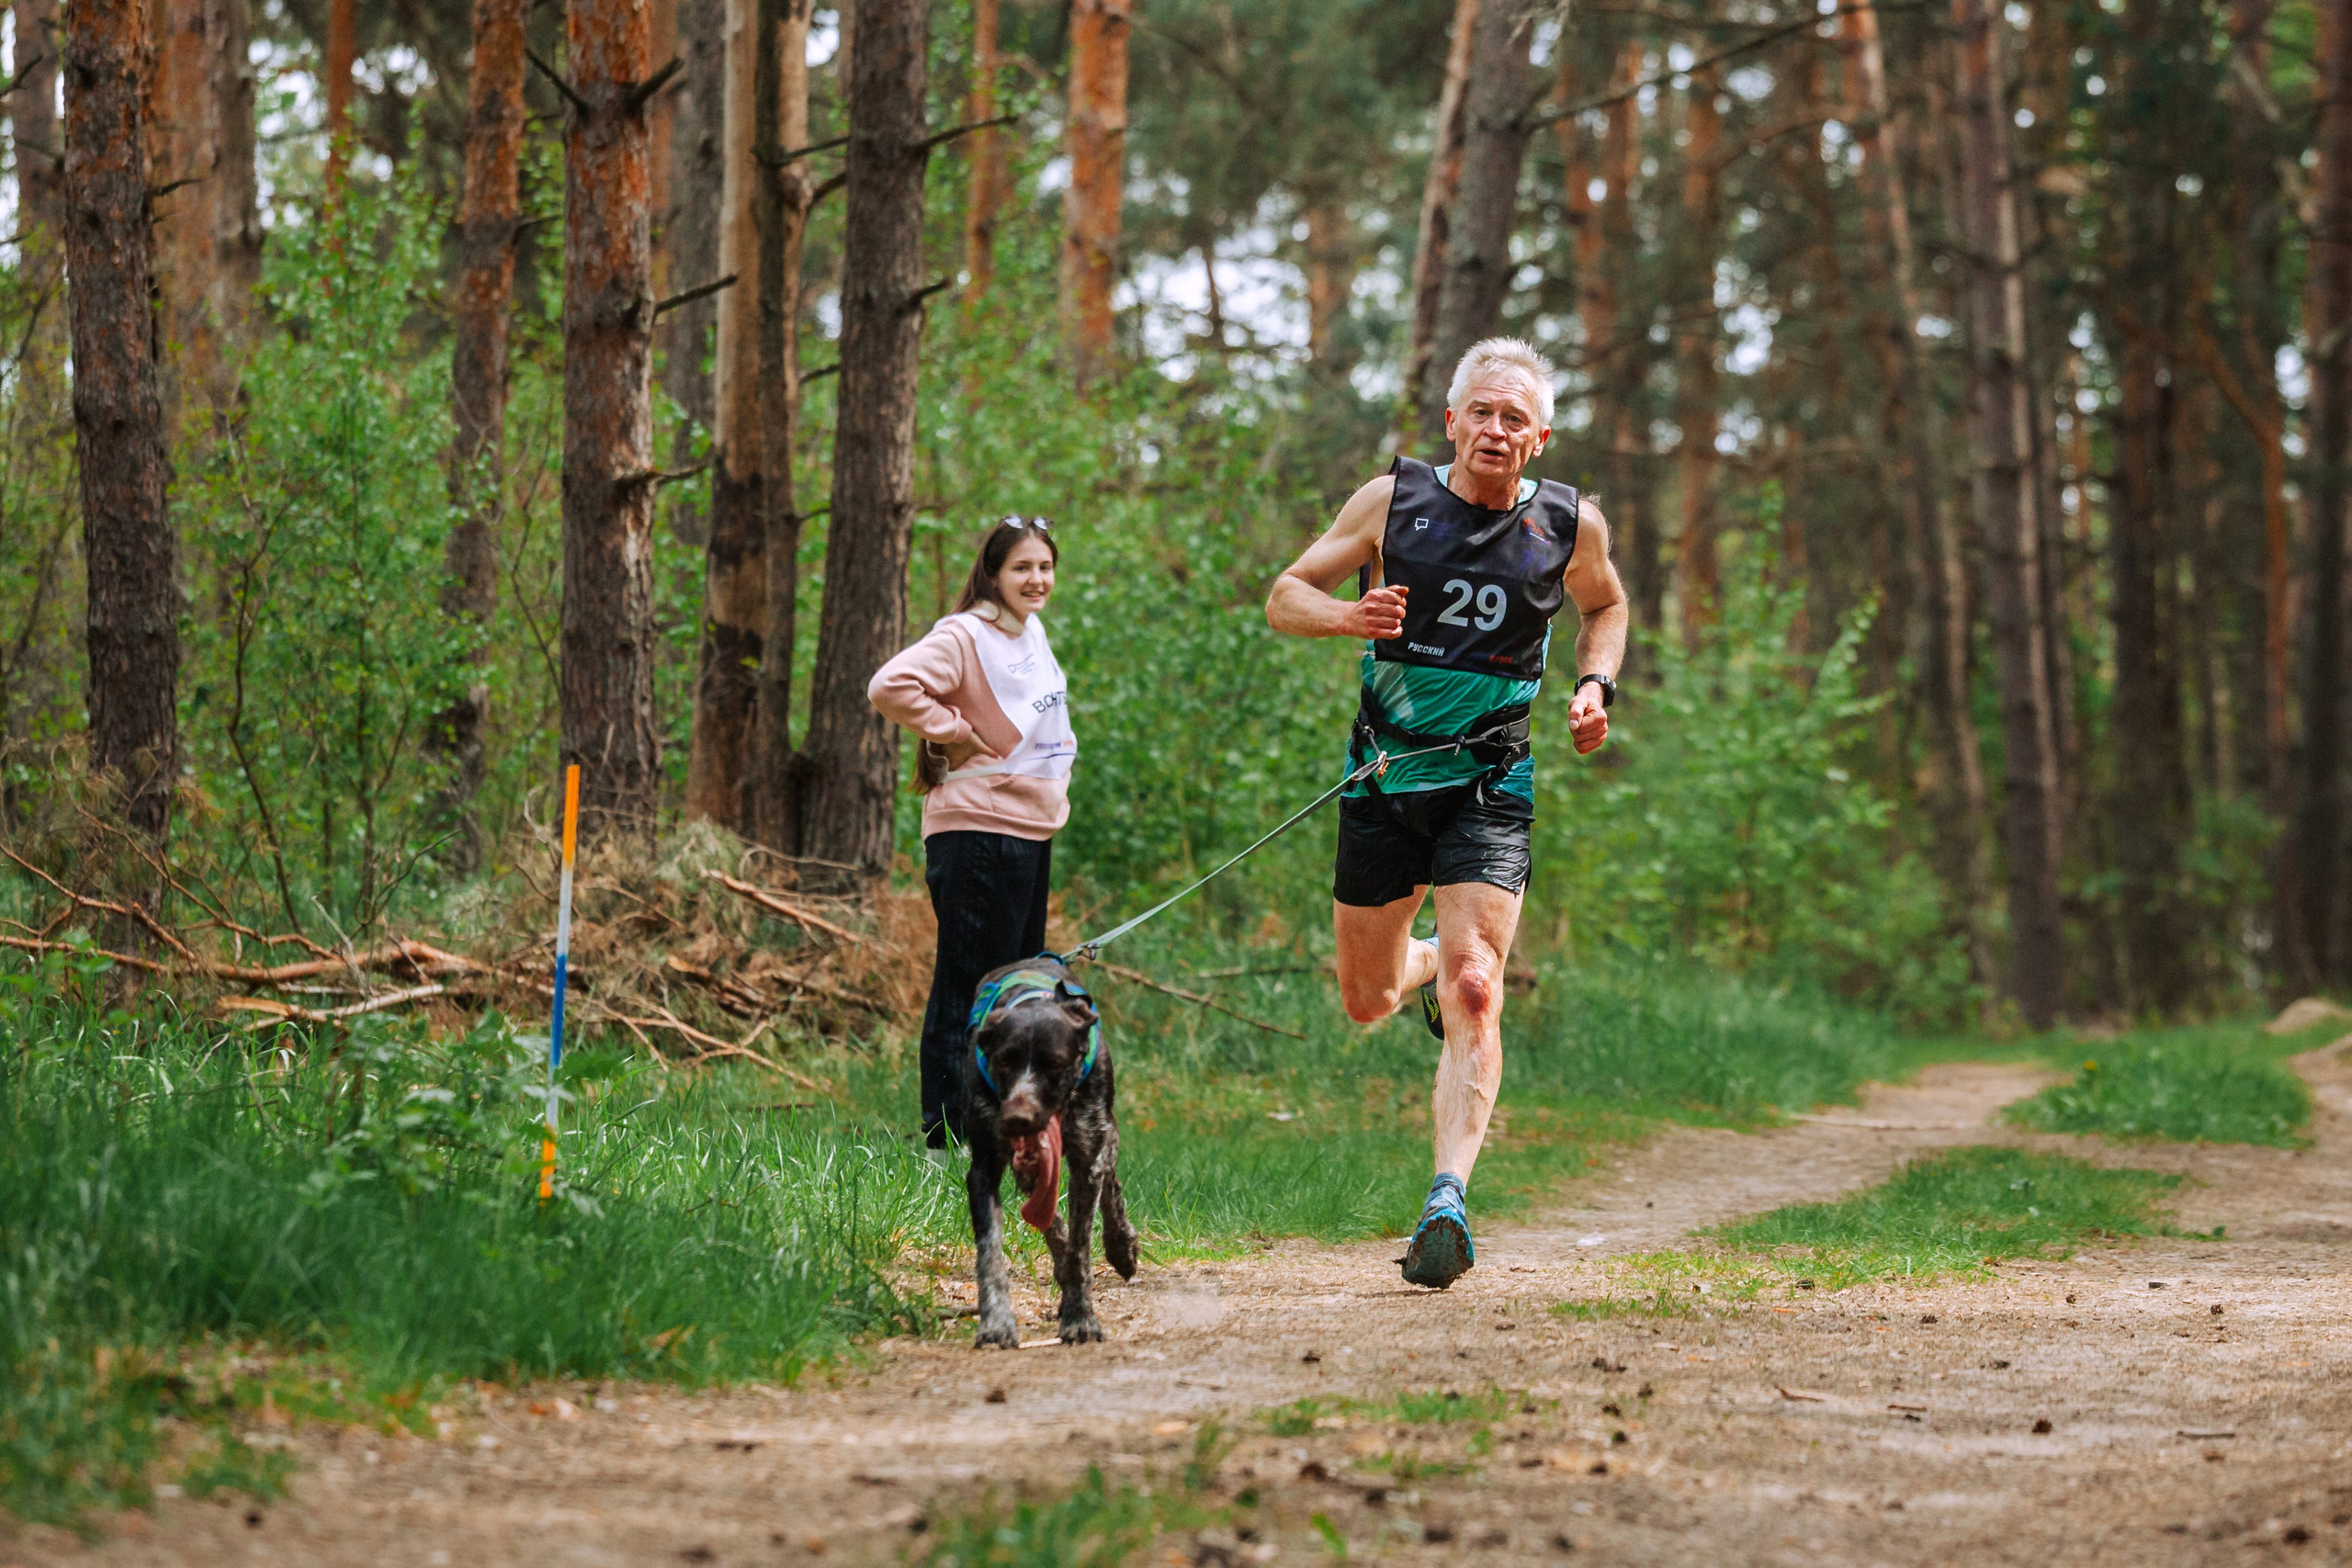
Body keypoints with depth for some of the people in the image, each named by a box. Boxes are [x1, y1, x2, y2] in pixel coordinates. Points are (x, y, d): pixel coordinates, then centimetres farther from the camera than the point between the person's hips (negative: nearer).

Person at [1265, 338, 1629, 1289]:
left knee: (1473, 991, -19)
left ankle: (1449, 1200, -26)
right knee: (1368, 1001, 12)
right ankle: (1433, 962, 49)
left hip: (1488, 788, -2)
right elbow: (1285, 596, 2)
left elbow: (1606, 606, 21)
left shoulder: (1569, 526, -1)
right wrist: (1347, 616, -20)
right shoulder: (1393, 501, -4)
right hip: (1384, 778, 2)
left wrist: (1595, 686, 1)